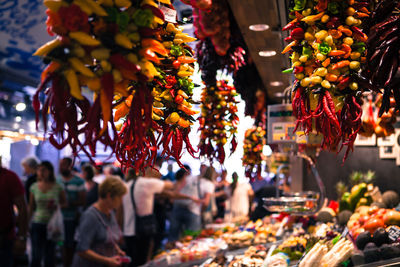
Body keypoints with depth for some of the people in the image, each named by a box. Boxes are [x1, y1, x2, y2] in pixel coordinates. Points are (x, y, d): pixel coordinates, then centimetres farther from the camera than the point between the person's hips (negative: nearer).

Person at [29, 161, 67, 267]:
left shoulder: (58, 187, -4)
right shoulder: (34, 187, 1)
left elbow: (64, 203, 7)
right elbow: (31, 207, 8)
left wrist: (57, 206, -14)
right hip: (37, 223, 1)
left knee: (50, 255, 8)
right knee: (36, 256, -2)